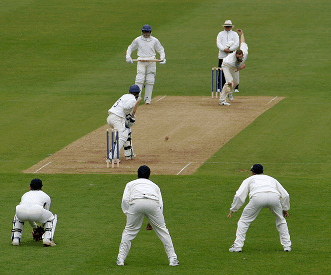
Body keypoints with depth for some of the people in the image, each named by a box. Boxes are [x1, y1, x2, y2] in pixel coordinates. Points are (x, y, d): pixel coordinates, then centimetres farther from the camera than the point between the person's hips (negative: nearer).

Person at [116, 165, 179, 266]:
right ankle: (172, 259, 11)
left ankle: (121, 259, 11)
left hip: (136, 202, -1)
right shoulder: (154, 185, 39)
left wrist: (128, 215, 21)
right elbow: (160, 204, 27)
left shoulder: (131, 184, 35)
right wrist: (152, 222, 33)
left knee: (129, 231, 14)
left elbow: (125, 200, 16)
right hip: (153, 203, 1)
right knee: (162, 230, 13)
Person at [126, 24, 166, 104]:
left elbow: (161, 50, 14)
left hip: (151, 62, 1)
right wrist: (128, 57, 0)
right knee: (139, 79, -13)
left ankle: (148, 99, 6)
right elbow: (130, 48, 17)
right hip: (141, 62, -1)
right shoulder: (137, 40, 7)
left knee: (150, 80, -1)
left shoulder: (154, 40, 7)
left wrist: (162, 58, -4)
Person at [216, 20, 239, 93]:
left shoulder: (234, 34, 10)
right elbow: (218, 43, 1)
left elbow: (237, 44, -2)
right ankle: (220, 87, 4)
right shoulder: (220, 34, 13)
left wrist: (229, 50, -13)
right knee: (221, 72, -2)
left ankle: (235, 88, -1)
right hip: (222, 56, 1)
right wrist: (224, 49, -15)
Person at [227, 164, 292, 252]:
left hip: (257, 197, -2)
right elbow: (285, 195, 35)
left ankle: (238, 246, 7)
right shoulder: (271, 179, 40)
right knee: (280, 220, 26)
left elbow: (239, 195, 20)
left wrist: (233, 210, 29)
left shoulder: (249, 179, 33)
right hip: (274, 197, 2)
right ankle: (287, 245, 21)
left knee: (244, 221, 14)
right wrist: (285, 209, 48)